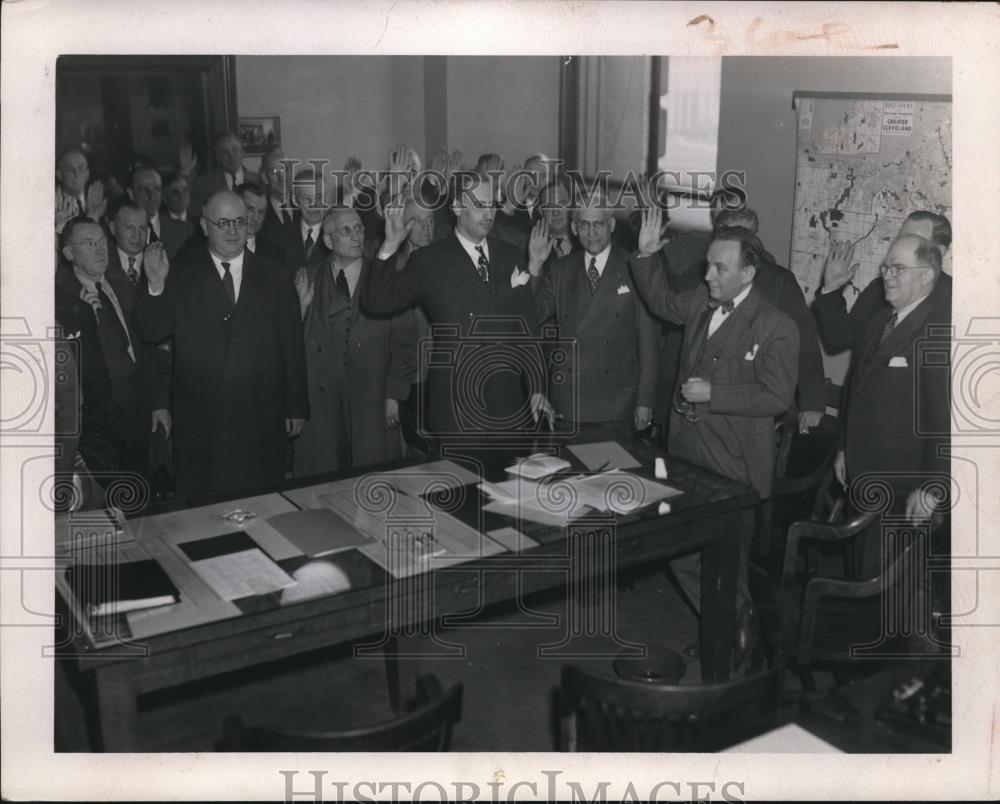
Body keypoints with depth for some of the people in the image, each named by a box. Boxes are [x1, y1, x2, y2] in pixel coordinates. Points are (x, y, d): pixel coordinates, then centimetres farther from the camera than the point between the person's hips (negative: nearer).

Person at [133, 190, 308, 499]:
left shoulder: (273, 278, 6)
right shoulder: (182, 279, 4)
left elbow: (292, 345, 7)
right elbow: (151, 333, -2)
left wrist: (296, 407, 6)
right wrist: (155, 287, -19)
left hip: (260, 422, 1)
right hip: (199, 424, 0)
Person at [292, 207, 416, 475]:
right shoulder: (308, 280, 6)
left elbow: (404, 344, 2)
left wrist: (393, 396, -2)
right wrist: (301, 305, -13)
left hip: (372, 402, -1)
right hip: (319, 400, 1)